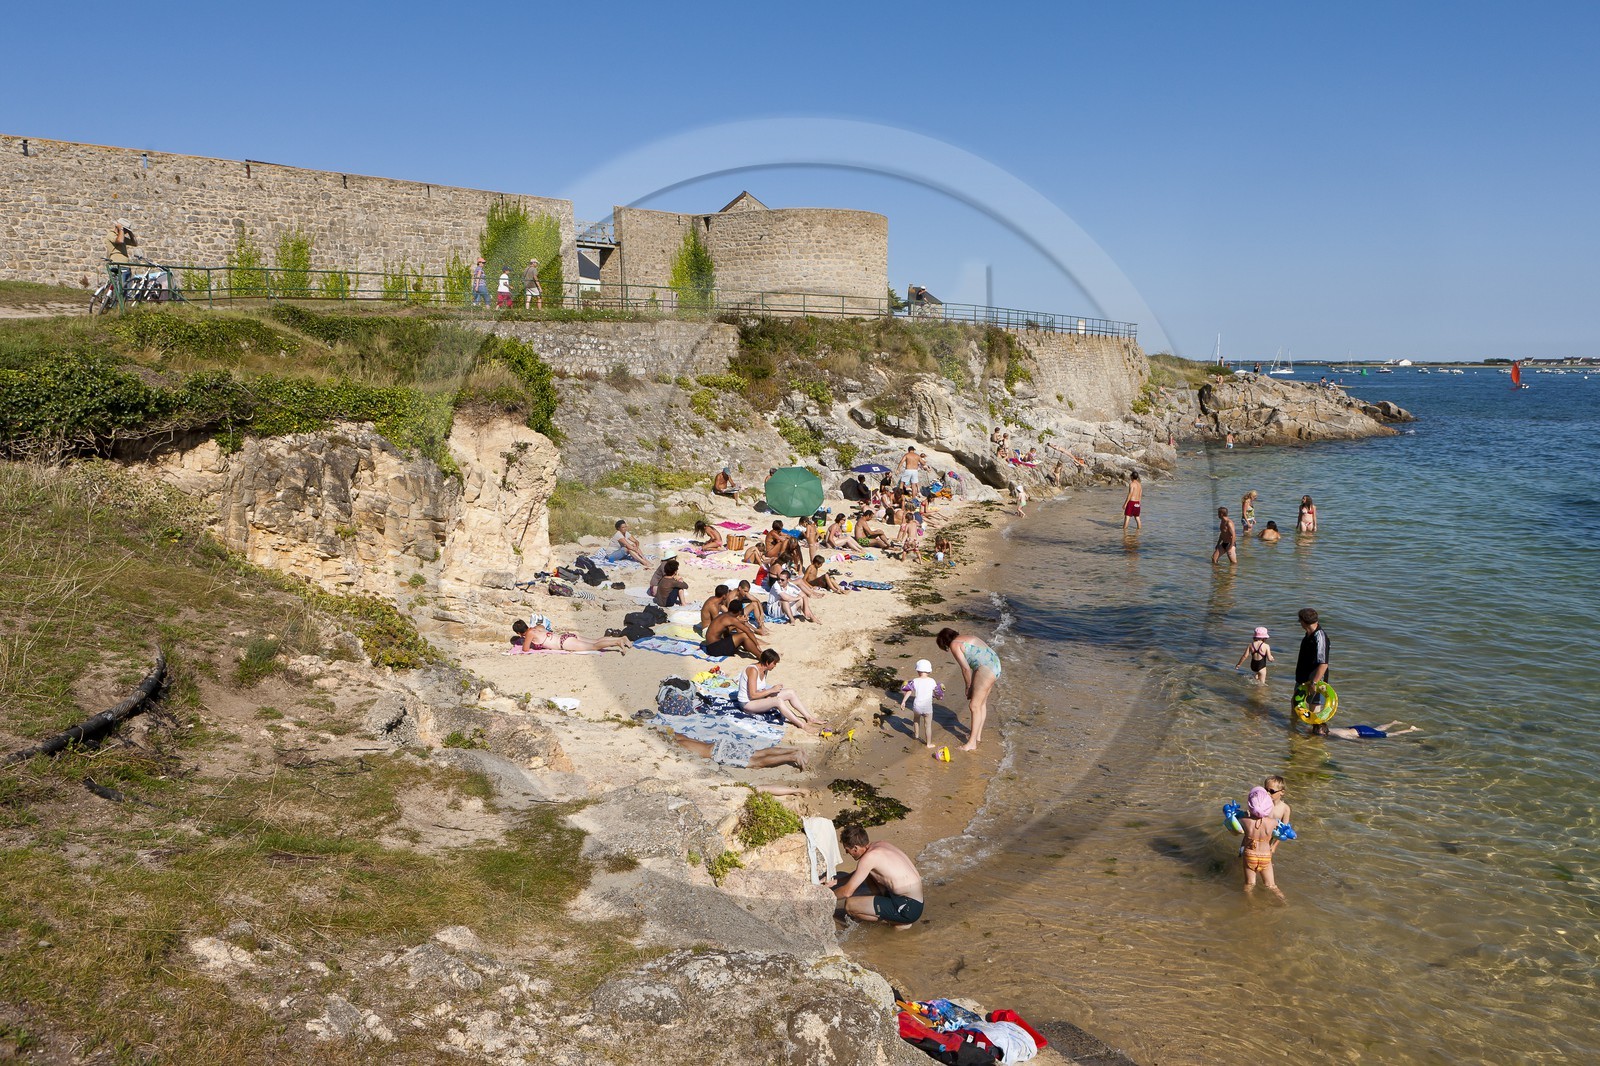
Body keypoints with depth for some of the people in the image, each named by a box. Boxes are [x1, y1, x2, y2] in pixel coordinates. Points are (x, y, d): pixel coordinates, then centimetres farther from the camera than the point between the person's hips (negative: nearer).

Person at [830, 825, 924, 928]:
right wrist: (836, 881, 24)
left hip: (908, 908, -9)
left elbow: (847, 892, -10)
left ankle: (899, 922, 0)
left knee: (849, 905, -9)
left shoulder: (870, 857, -16)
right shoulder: (881, 844, 9)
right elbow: (858, 873, 28)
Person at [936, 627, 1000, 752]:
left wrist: (968, 686, 6)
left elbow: (966, 668, -7)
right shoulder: (967, 639, 24)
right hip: (995, 666, 10)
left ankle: (972, 743, -1)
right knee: (981, 702, 22)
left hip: (986, 670, -10)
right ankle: (978, 734, 35)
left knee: (974, 706, -4)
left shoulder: (954, 645, -3)